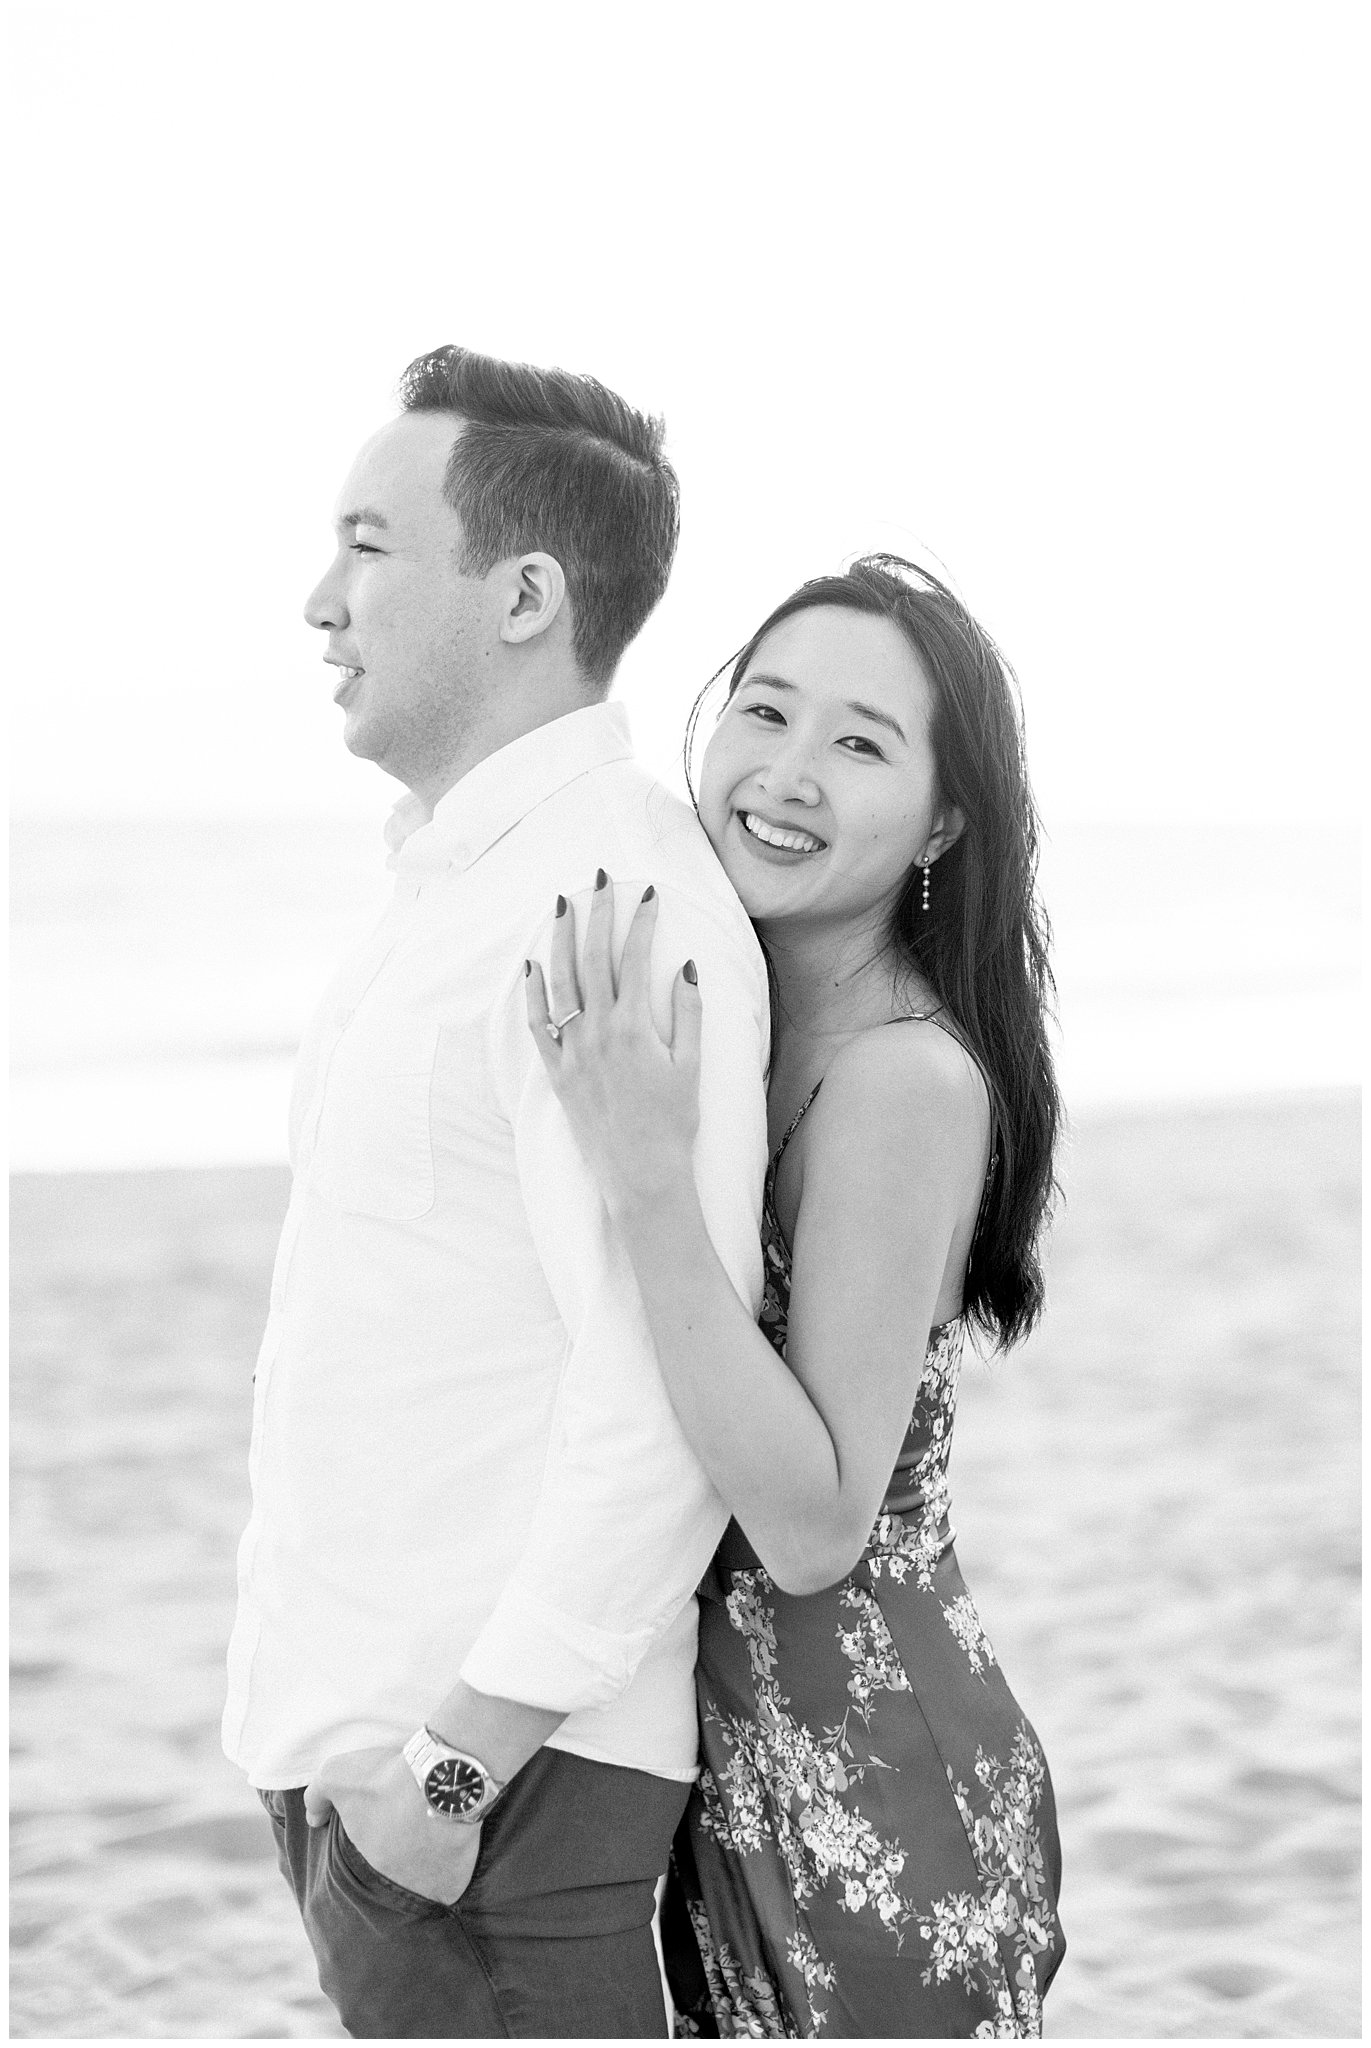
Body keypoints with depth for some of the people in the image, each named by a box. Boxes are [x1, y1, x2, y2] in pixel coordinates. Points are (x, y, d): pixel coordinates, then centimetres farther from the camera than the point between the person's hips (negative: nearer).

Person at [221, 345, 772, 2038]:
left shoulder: (607, 889, -17)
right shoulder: (465, 887, 15)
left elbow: (667, 1396, -23)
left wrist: (459, 1756, -21)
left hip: (489, 1767, -9)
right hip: (367, 1735, 9)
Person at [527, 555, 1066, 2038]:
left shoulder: (911, 1077, -21)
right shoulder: (755, 1023, 4)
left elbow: (816, 1528, -25)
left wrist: (650, 1184, -30)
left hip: (873, 1800, -8)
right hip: (737, 1767, 8)